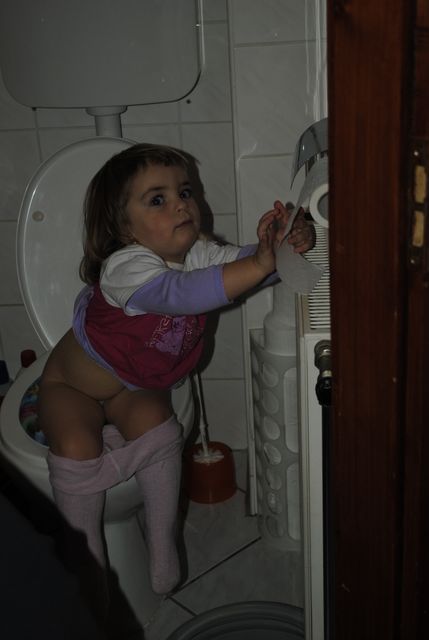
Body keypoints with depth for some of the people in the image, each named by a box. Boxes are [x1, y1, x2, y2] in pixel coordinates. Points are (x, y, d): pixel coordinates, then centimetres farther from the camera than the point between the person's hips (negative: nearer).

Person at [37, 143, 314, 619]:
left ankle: (163, 555, -9)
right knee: (76, 448, -29)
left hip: (134, 386, 5)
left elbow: (243, 259, -18)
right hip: (72, 383, -4)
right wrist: (260, 263, -60)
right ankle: (88, 567, -5)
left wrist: (285, 242, -41)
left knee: (155, 425, -25)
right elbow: (182, 293, -52)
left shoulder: (196, 253, -11)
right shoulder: (125, 268, -34)